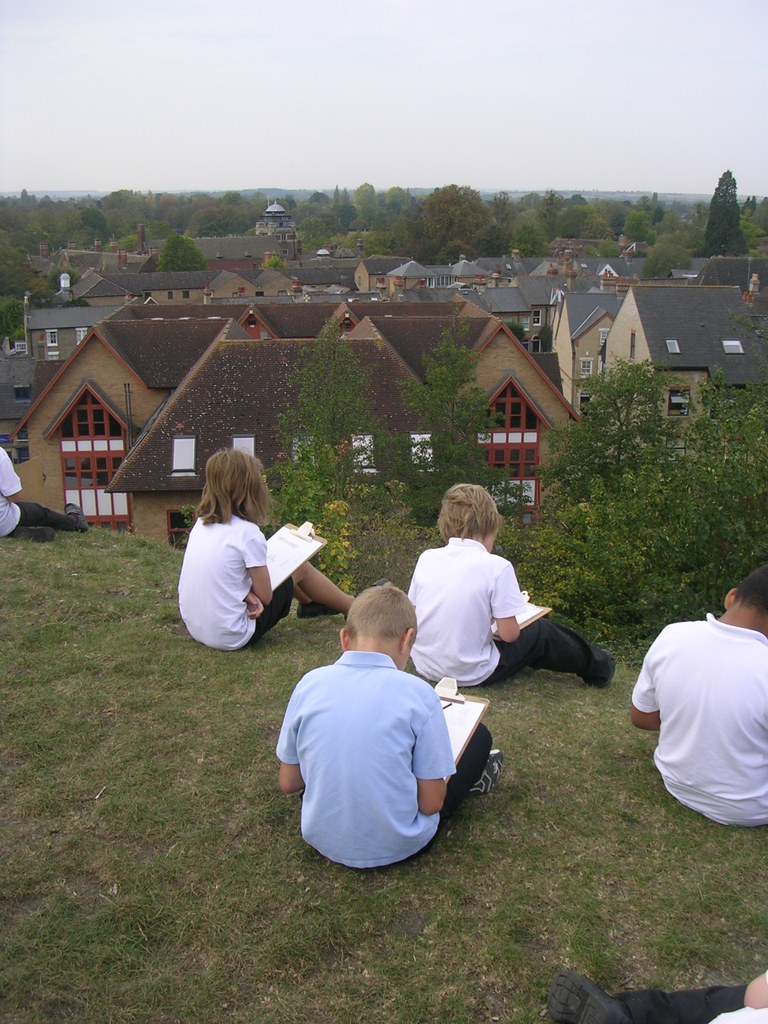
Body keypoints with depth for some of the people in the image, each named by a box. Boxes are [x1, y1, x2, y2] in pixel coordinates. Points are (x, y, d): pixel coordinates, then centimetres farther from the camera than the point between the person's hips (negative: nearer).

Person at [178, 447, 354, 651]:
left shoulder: (201, 523, 1)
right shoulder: (248, 533, -20)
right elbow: (265, 596, -13)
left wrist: (248, 594, -7)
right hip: (232, 638, -7)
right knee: (300, 567, 9)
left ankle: (311, 603, 51)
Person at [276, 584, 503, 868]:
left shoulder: (309, 684, -10)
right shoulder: (418, 693, -18)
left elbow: (288, 783, 0)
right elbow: (431, 803, -13)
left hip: (323, 840, 3)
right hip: (398, 846, -3)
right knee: (478, 734, 15)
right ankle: (469, 778, 44)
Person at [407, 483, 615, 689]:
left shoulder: (426, 558, -4)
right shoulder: (497, 567, -17)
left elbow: (412, 614, 4)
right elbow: (509, 634, -16)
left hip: (425, 668, 6)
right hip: (472, 676, -5)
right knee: (541, 631, 19)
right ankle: (597, 668, 42)